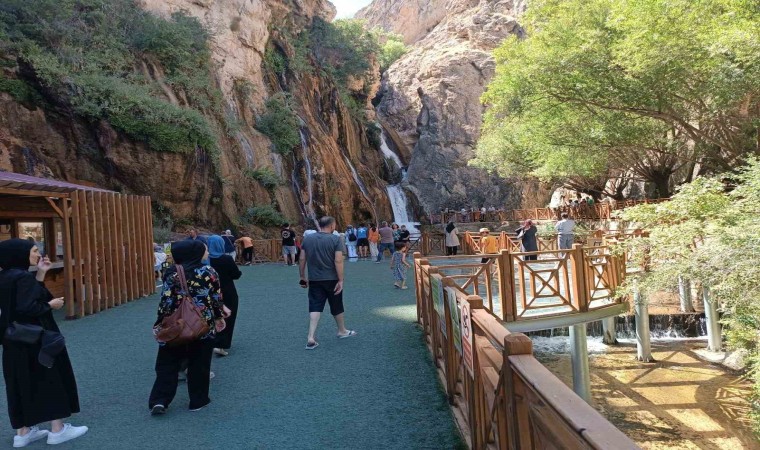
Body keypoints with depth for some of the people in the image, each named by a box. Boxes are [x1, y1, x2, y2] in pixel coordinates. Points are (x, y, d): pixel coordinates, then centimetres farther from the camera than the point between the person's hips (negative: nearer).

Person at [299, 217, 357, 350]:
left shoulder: (307, 239, 2)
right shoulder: (335, 239, -11)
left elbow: (302, 260, 4)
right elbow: (338, 261, -16)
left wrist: (303, 276, 13)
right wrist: (340, 280, -13)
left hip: (314, 280, 3)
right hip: (331, 279, -2)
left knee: (315, 307, 3)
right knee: (336, 306, 15)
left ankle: (311, 338, -7)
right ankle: (342, 331, 33)